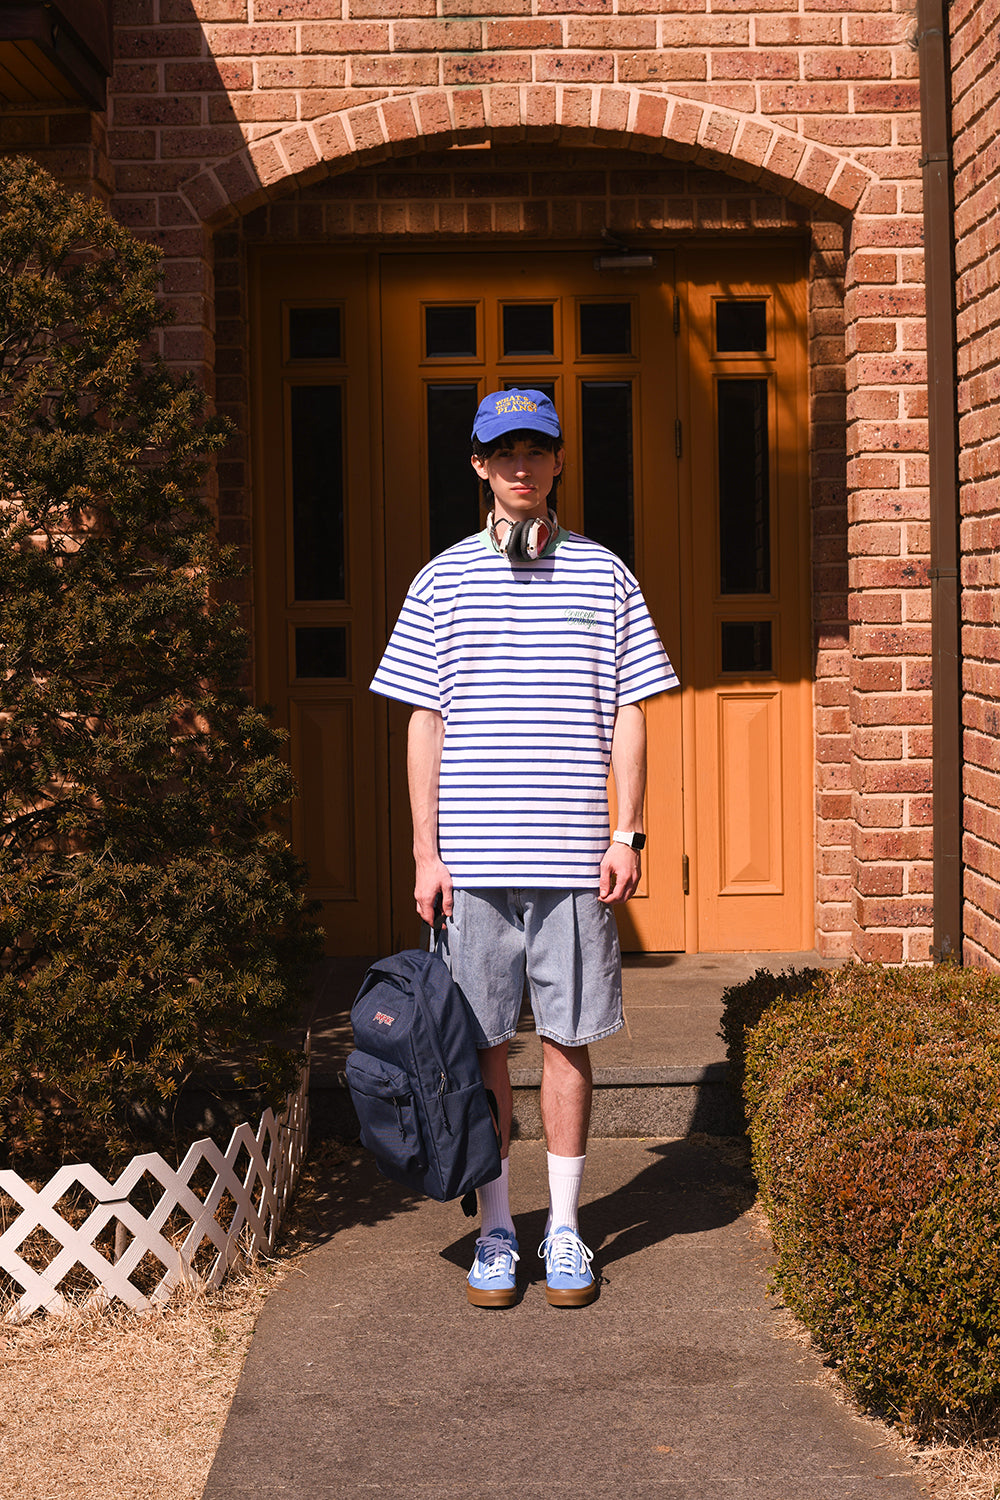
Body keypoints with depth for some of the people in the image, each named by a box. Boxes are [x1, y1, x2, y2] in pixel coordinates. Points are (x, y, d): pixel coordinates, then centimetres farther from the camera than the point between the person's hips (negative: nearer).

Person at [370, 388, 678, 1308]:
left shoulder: (604, 575, 7)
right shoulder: (445, 579, 6)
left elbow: (628, 714, 7)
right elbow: (425, 723, 6)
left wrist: (627, 833, -1)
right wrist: (426, 851, 0)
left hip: (573, 855, 0)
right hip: (473, 857, 0)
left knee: (568, 1039, 5)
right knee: (483, 1044, 5)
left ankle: (565, 1229, 18)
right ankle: (496, 1230, 18)